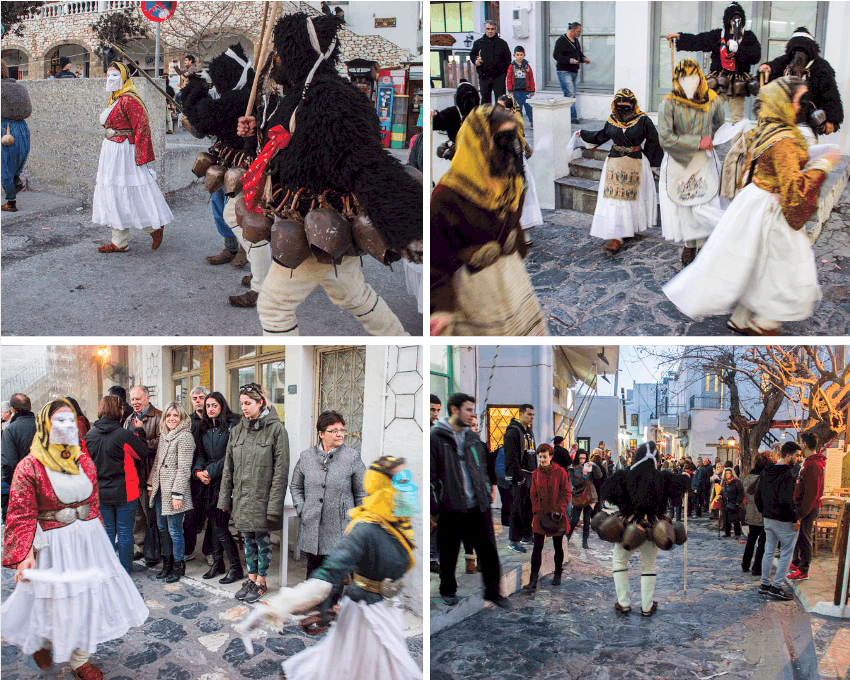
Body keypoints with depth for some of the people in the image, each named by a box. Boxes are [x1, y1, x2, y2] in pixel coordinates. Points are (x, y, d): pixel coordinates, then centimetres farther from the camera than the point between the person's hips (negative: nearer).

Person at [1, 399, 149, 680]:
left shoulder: (84, 461, 6)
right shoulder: (30, 466, -11)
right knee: (55, 598, 6)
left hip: (89, 538, 5)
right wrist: (25, 554, -19)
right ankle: (42, 641, 37)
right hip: (53, 545, -5)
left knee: (88, 594, 10)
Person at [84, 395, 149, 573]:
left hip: (101, 492, 4)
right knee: (125, 531, 7)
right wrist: (138, 432, 5)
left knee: (107, 531, 14)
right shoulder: (124, 435, -18)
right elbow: (142, 452, -5)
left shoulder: (89, 436, -4)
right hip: (125, 491, -4)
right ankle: (125, 570, 15)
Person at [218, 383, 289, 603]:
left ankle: (261, 581, 19)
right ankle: (251, 578, 27)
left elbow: (281, 470, -11)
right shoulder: (237, 430, 8)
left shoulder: (275, 428, -9)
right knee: (248, 539, 14)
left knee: (262, 538, 5)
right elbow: (228, 468, 12)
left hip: (262, 497, -5)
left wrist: (274, 503, -16)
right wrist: (225, 499, 9)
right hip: (241, 496, 5)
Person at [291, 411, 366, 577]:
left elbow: (362, 493, 4)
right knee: (313, 566, 11)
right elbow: (295, 486, 19)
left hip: (340, 529, -2)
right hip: (312, 527, 2)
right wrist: (301, 510, 6)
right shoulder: (306, 456, 6)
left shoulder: (352, 457, -1)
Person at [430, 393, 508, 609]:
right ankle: (448, 590, 30)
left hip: (479, 506, 5)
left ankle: (493, 591, 19)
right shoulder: (434, 437, -8)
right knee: (449, 554, 9)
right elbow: (430, 475, -8)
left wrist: (489, 491, 17)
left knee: (488, 550, 5)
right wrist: (433, 509, -9)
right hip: (450, 508, -5)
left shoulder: (473, 437, 11)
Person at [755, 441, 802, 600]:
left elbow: (757, 495, 12)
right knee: (786, 553, 3)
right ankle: (776, 587, 3)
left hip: (768, 518, 8)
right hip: (784, 521, -8)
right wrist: (795, 519, -16)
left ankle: (765, 584, 23)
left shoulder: (765, 472, 6)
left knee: (769, 551, 17)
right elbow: (785, 501, -26)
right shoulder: (786, 474, -21)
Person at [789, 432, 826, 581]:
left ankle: (803, 571, 7)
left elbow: (811, 493, -24)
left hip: (808, 509, -10)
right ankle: (796, 563, 33)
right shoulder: (809, 462, 12)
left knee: (804, 538, -1)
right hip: (801, 506, 10)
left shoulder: (813, 465, -21)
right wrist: (798, 510, 16)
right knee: (798, 537, 20)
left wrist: (802, 513, -23)